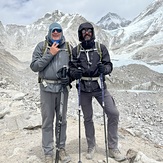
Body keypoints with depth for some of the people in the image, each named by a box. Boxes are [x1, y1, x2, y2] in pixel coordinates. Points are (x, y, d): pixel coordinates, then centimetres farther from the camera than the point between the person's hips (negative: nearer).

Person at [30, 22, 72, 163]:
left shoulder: (68, 47, 6)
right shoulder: (42, 46, 1)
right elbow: (34, 66, -7)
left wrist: (69, 76, -10)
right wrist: (50, 54, -13)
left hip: (63, 87, 2)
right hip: (47, 88, -2)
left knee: (62, 120, 12)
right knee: (47, 121, 4)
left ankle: (61, 148, 28)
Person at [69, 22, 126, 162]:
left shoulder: (101, 48, 2)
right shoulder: (76, 50, 3)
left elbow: (109, 65, 1)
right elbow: (71, 68, 4)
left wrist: (104, 68, -21)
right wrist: (75, 73, -19)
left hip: (99, 87, 0)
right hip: (83, 88, 0)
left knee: (113, 113, -7)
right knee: (87, 118, 11)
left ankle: (112, 148, 11)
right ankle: (91, 146, 31)